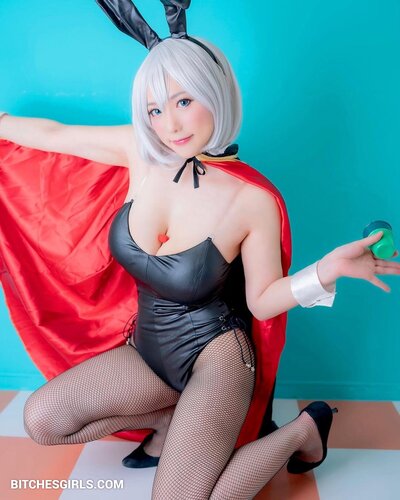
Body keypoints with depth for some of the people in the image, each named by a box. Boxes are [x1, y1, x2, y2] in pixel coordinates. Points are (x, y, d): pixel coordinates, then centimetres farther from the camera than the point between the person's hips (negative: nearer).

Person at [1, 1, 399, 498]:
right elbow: (54, 134, 5)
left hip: (214, 352, -5)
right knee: (41, 420, -2)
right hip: (147, 346, 5)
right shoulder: (142, 150, -10)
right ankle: (169, 419, 15)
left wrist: (328, 268, -25)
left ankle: (303, 429, 6)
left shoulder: (254, 200, -19)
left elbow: (262, 300, -10)